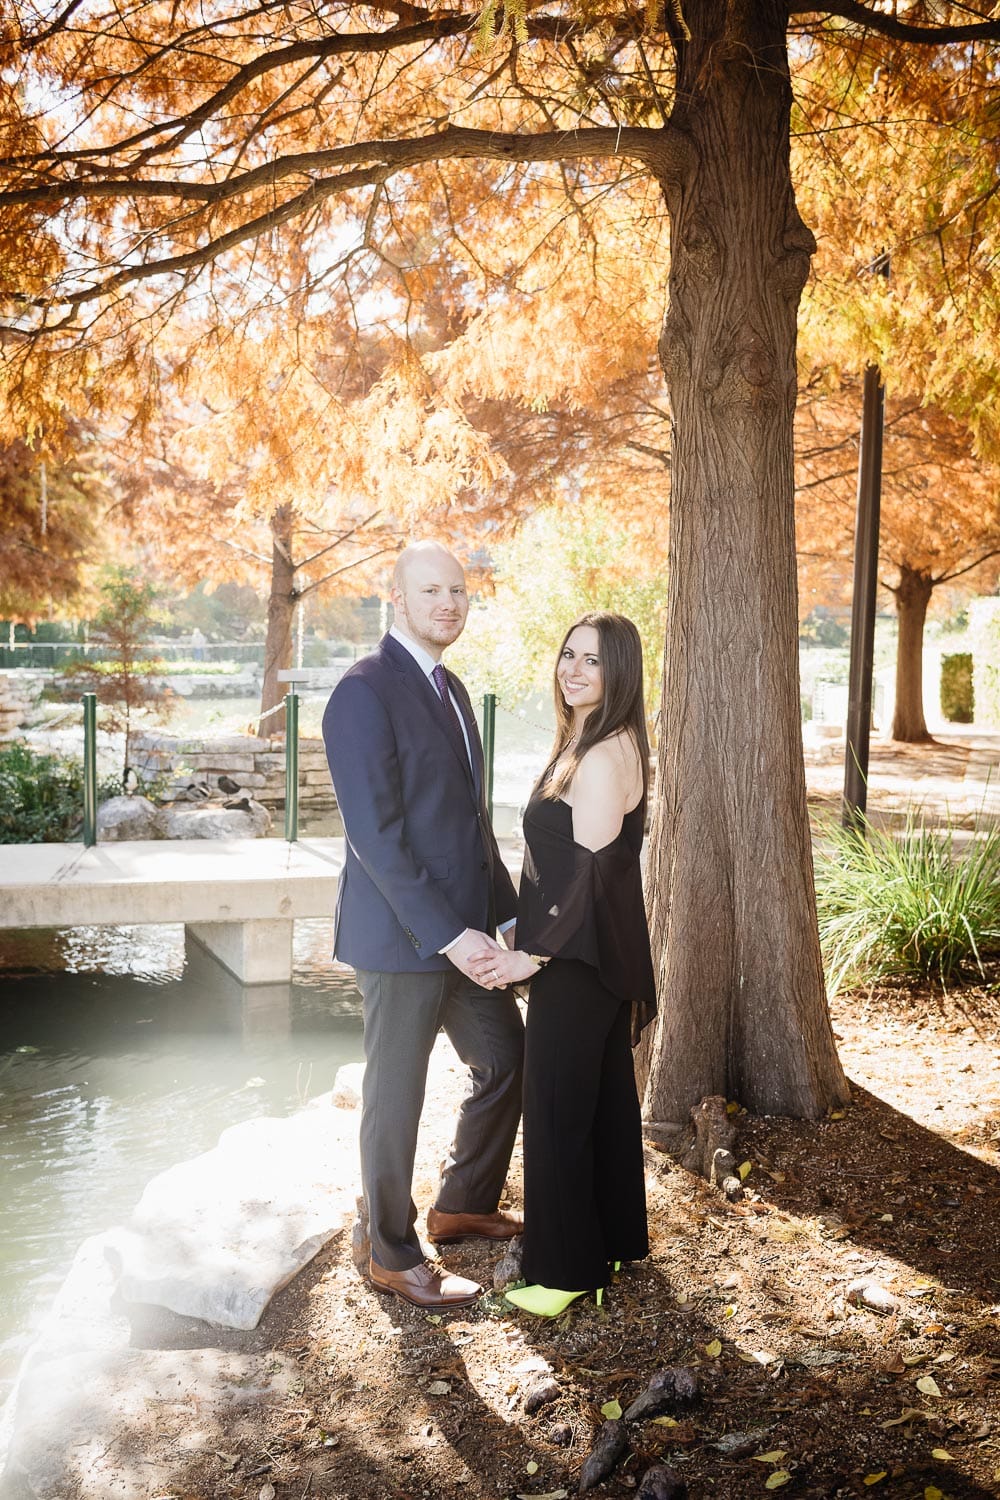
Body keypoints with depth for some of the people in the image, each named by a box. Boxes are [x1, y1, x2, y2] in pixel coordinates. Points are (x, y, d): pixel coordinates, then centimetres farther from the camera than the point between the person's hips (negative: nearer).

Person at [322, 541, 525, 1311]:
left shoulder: (450, 689, 12)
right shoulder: (365, 692, -16)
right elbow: (376, 835, -22)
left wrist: (507, 913, 10)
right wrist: (447, 934, -23)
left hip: (463, 930, 9)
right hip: (403, 937, -9)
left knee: (507, 1061, 19)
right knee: (397, 1095, 7)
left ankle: (463, 1204, 40)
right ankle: (394, 1255, 26)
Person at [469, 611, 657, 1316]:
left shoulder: (600, 758, -22)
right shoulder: (602, 743, 10)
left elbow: (592, 875, -24)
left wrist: (533, 956, -18)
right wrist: (535, 945, 15)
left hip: (579, 961, -10)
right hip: (606, 957, 10)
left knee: (558, 1108, 2)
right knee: (606, 1094, 20)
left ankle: (567, 1267, 16)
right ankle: (616, 1238, 35)